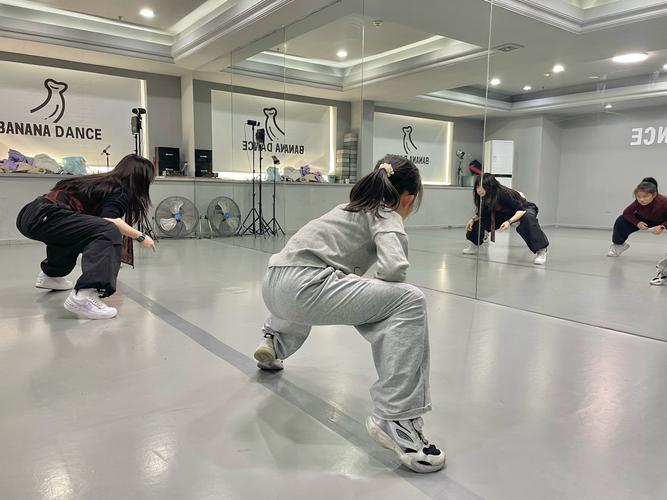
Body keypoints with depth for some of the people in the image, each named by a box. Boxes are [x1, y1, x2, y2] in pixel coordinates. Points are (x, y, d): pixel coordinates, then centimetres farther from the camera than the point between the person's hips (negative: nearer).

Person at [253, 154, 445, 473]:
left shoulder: (357, 207, 26)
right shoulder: (386, 215, 2)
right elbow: (394, 267, -17)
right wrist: (375, 289, 4)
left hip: (274, 284, 10)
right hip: (303, 285, -10)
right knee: (409, 301, -13)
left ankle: (275, 342, 47)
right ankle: (395, 420, -17)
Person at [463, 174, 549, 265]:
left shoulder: (504, 194, -37)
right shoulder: (485, 197, -17)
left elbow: (522, 210, -37)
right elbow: (482, 213, 0)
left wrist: (509, 221, -52)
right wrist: (473, 219, -18)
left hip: (526, 208, -7)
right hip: (507, 213, 7)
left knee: (528, 217, -43)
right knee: (482, 218, -9)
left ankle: (541, 250, -34)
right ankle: (475, 244, 11)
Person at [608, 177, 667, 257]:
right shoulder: (638, 202, -32)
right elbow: (626, 213, -14)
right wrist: (637, 223, -25)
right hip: (645, 219, 3)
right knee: (621, 220, -13)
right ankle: (618, 244, 11)